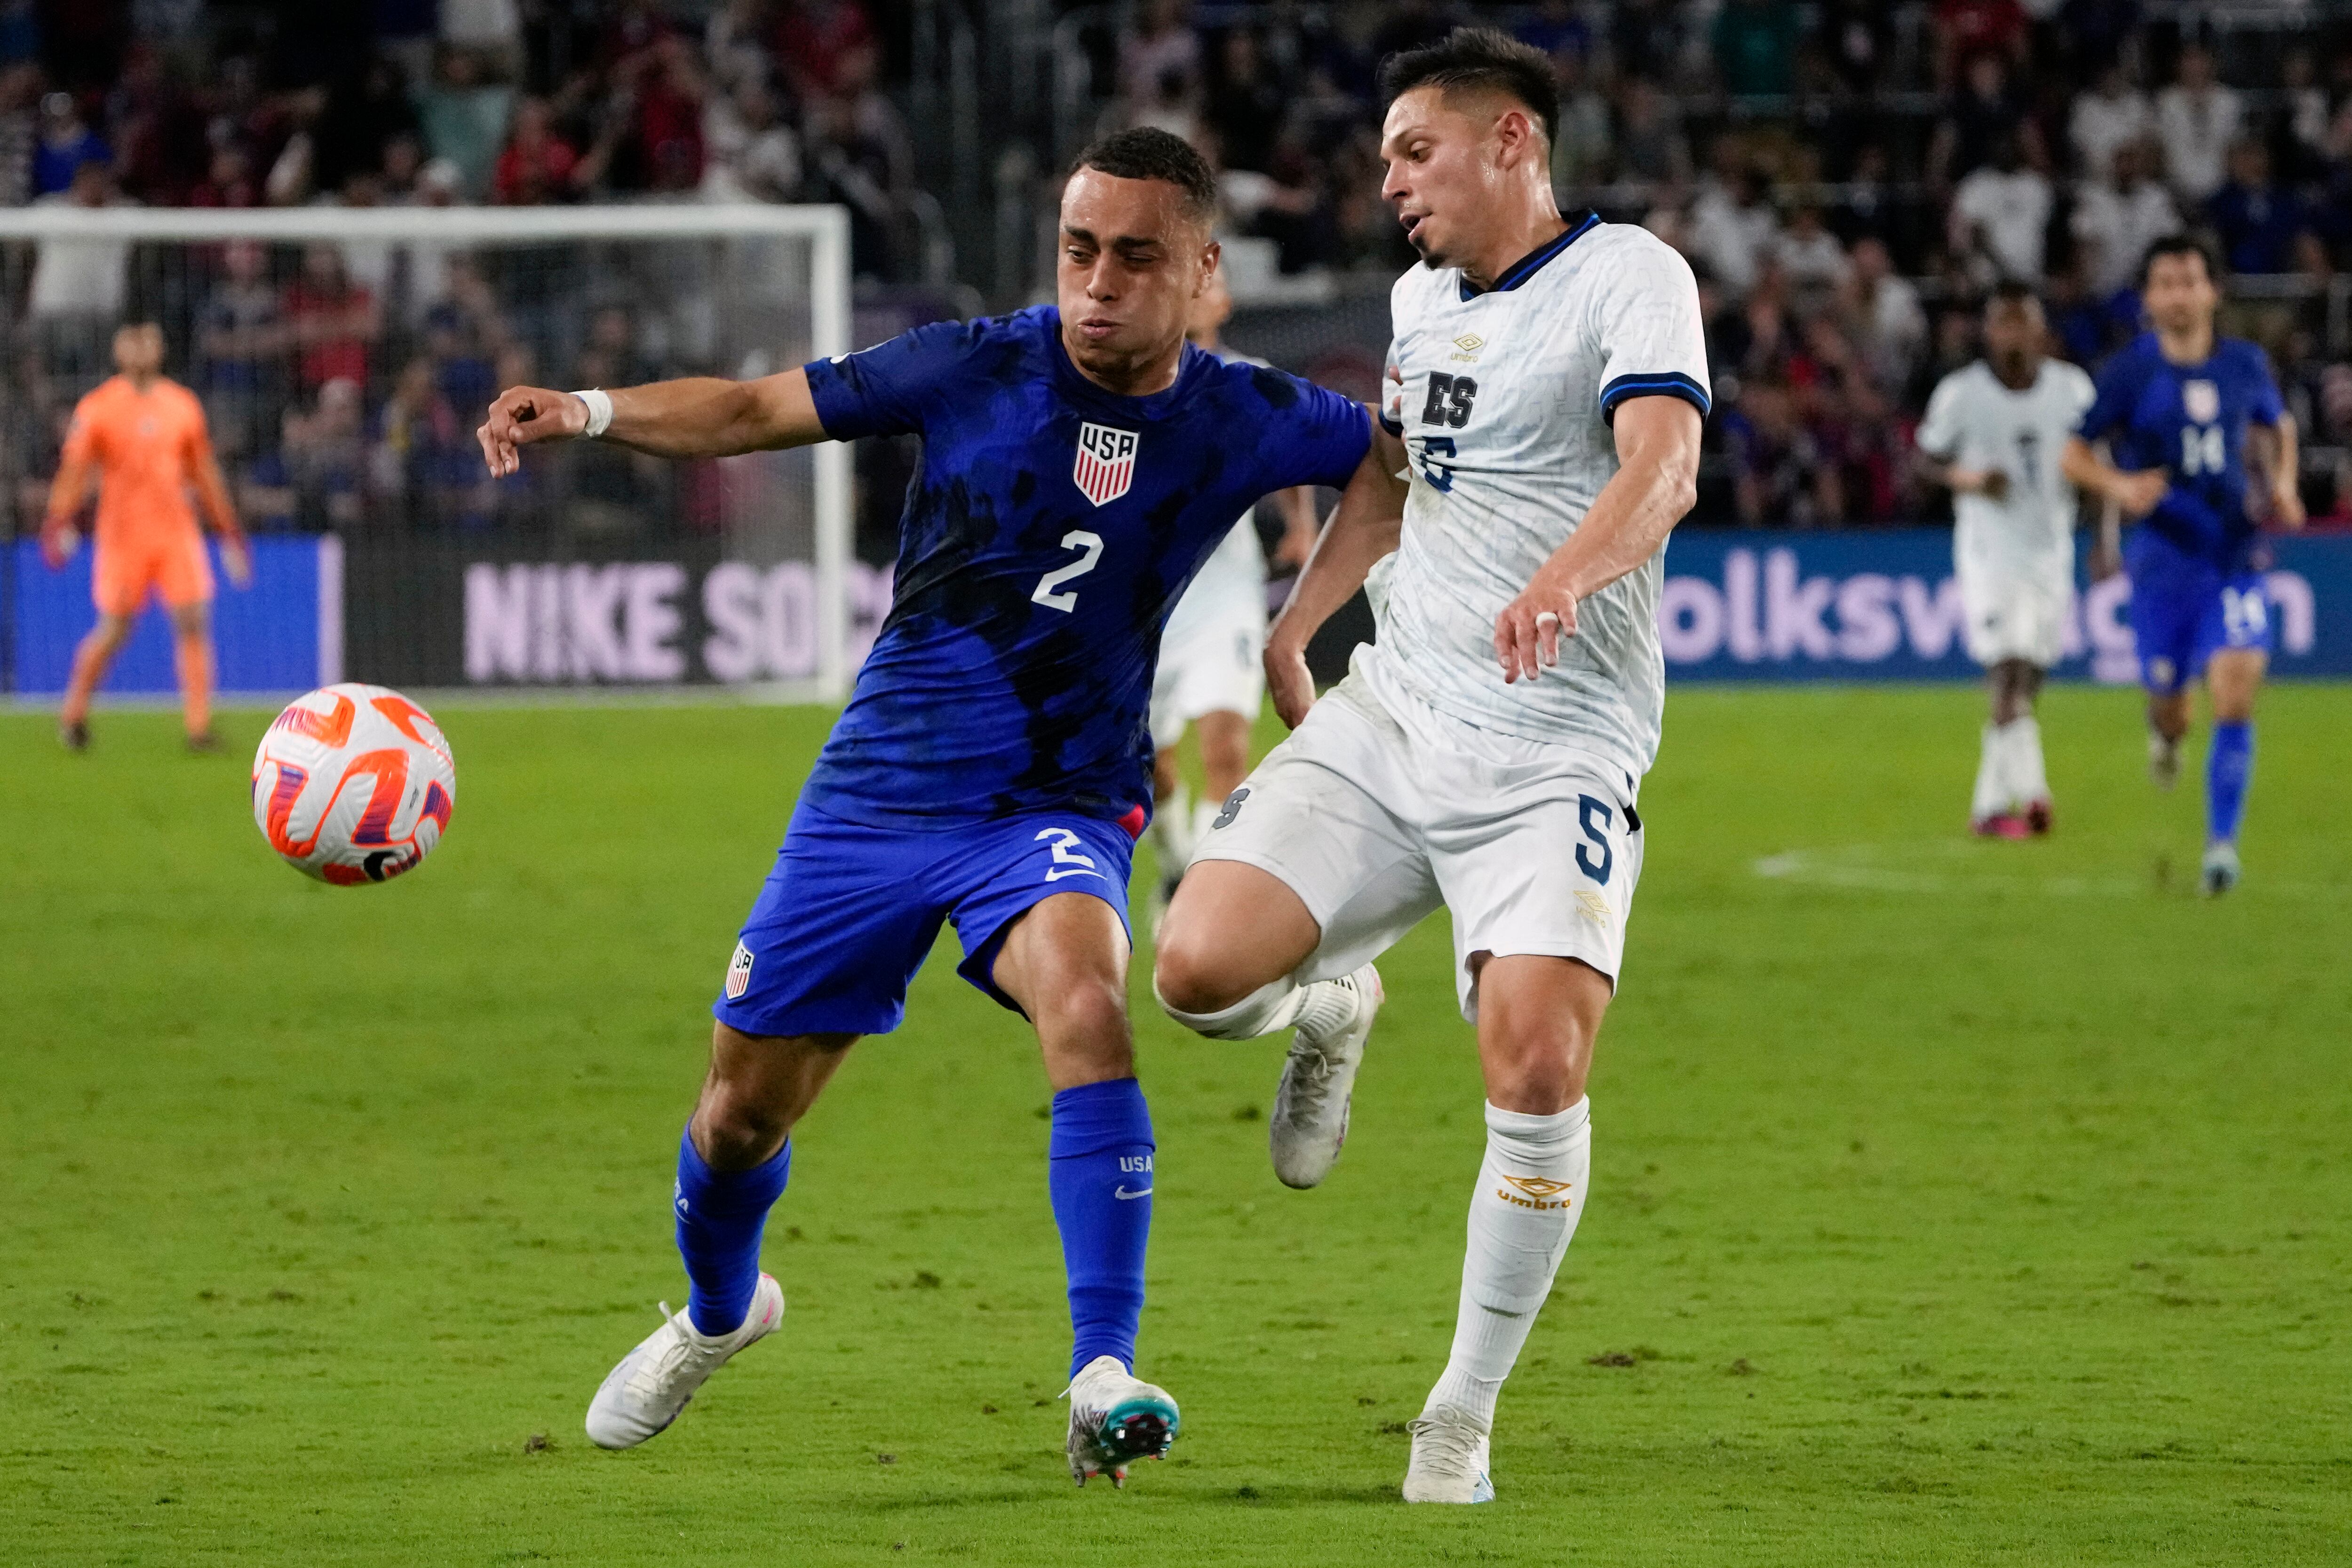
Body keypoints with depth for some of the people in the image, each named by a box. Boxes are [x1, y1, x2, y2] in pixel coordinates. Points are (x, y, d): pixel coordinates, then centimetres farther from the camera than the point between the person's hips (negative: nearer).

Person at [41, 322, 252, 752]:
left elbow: (205, 473, 16)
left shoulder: (183, 405, 9)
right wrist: (58, 521, -17)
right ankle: (74, 713, 23)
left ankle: (199, 726, -7)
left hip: (177, 532, 3)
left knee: (193, 620, -8)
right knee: (114, 629, 1)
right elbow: (74, 470, -4)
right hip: (122, 535, -3)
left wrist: (229, 531, 16)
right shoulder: (98, 407, -1)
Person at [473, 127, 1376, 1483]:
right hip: (882, 793, 1)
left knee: (1085, 1002, -34)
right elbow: (758, 410, -2)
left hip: (1062, 806, -1)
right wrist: (590, 412, -16)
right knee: (746, 1105, 9)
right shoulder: (980, 370, -7)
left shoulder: (1237, 422, -5)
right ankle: (719, 1313, 44)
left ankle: (1106, 1382, -34)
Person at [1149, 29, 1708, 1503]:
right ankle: (1333, 1007, 24)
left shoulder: (1628, 277, -9)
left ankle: (1465, 1417, -4)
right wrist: (1288, 632, 28)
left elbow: (1662, 467, -27)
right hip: (1389, 718, 6)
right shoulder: (1422, 299, 14)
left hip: (1554, 755, -6)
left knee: (1537, 1064, -20)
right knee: (1201, 968, -13)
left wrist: (1564, 578, -46)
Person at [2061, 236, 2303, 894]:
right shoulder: (2130, 372, -4)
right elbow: (2075, 454, 2)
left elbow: (2277, 426, 23)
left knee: (2235, 698, -16)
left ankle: (2222, 841, -11)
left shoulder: (2245, 365, 3)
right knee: (2170, 710, 8)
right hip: (2162, 561, 0)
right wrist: (2119, 486, -18)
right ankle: (2166, 736, 47)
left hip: (2235, 559, 1)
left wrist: (2282, 486, 6)